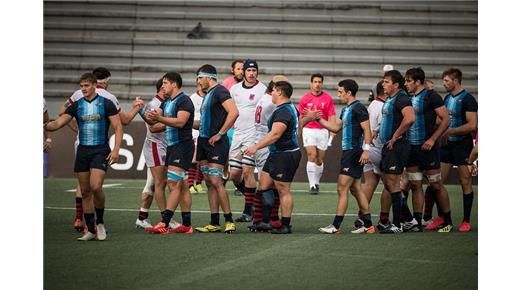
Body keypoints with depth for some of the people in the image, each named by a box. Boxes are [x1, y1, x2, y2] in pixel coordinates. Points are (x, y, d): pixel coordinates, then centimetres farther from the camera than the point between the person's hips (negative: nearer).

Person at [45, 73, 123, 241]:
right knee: (85, 192, 4)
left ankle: (100, 222, 1)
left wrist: (116, 150, -14)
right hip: (83, 151, 4)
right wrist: (45, 126, -21)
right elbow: (59, 123, 0)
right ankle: (91, 230, 12)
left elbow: (118, 127, -2)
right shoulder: (76, 105, 8)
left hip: (100, 151, -4)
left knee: (95, 186, -20)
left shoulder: (106, 104, -2)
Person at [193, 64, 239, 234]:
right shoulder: (207, 95, 20)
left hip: (216, 143, -10)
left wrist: (220, 134, -21)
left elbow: (234, 112, -24)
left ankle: (229, 221, -6)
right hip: (203, 141, 10)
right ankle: (214, 223, 10)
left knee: (216, 181, -13)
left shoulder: (220, 91, -11)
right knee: (209, 183, 8)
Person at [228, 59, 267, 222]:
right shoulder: (234, 89, 12)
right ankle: (251, 200, 24)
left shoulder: (263, 90, -4)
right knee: (234, 174, 4)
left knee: (247, 171, -12)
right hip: (237, 134, 6)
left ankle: (248, 211, -5)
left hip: (253, 135, -6)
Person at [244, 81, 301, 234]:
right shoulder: (291, 108, 14)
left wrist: (256, 147, -30)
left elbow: (275, 134, -27)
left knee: (283, 191, -4)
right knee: (264, 185, 10)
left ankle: (285, 225, 2)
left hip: (285, 155, -11)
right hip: (276, 154, 11)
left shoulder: (283, 112, -18)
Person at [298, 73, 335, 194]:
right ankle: (312, 185, -16)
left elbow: (332, 117, -1)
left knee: (320, 160, 7)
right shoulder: (305, 98, 2)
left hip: (323, 131, 1)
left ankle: (316, 183, 25)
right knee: (312, 156, -15)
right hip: (308, 130, -1)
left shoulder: (328, 99, 1)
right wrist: (299, 132, 13)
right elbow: (300, 117, 12)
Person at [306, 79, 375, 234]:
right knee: (355, 189, 11)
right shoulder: (346, 110, 17)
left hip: (354, 152, -10)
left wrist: (366, 150, -23)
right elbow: (336, 127, 26)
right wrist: (318, 118, 21)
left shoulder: (358, 108, -12)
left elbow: (367, 131, -16)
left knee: (342, 188, -8)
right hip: (348, 152, 10)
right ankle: (368, 225, 16)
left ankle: (336, 226, -6)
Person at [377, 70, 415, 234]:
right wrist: (381, 131, 18)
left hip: (397, 146, -10)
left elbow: (410, 118, -32)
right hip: (388, 146, 10)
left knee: (393, 185, -7)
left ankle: (397, 225, -1)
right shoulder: (389, 99, 15)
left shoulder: (401, 99, -16)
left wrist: (394, 137, -24)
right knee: (387, 185, 15)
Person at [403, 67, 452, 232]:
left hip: (427, 147, -7)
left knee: (436, 185, -2)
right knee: (415, 185, 7)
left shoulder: (431, 96, -8)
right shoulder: (408, 98, 13)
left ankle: (448, 221, 6)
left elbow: (446, 119, -12)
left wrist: (432, 139, -18)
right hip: (411, 147, 7)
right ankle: (417, 221, 10)